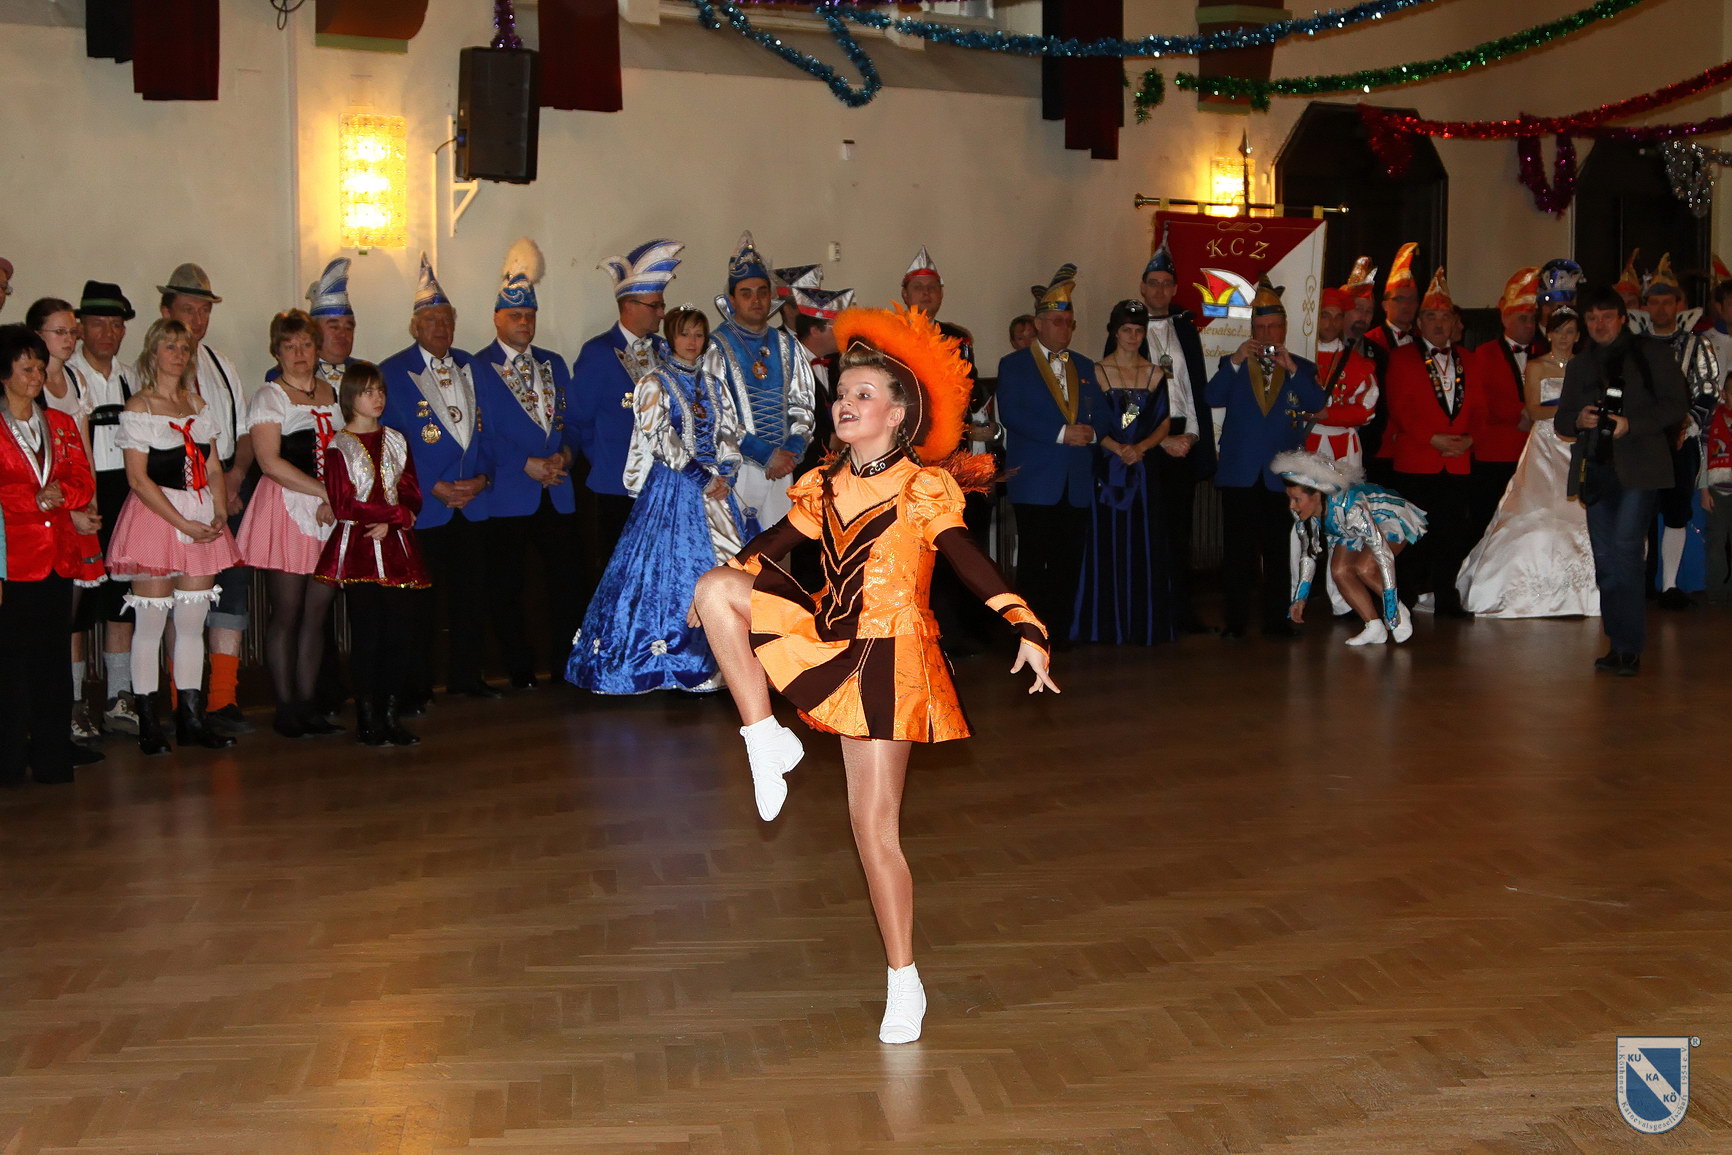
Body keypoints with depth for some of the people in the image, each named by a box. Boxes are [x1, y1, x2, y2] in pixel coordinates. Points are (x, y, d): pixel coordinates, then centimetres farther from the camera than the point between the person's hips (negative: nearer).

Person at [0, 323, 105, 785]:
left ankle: (52, 758, 9)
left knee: (54, 657, 5)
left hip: (59, 553, 5)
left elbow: (84, 483, 10)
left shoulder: (61, 425, 17)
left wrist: (59, 495, -8)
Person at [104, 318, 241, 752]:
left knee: (193, 622, 6)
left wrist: (220, 513, -3)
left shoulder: (199, 404, 15)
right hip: (155, 517, -6)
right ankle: (148, 724, 2)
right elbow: (138, 476, -9)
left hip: (203, 523, 6)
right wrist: (183, 523, -15)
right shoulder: (138, 407, -3)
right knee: (150, 622, -3)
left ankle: (191, 717, 11)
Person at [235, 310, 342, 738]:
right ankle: (286, 709, 2)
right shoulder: (270, 397, 0)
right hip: (286, 509, -5)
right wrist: (324, 491, -15)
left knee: (318, 612, 5)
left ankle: (307, 705, 10)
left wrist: (335, 500, 4)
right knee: (287, 612, -3)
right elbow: (270, 462, -11)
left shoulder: (333, 393, 17)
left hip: (332, 512, 5)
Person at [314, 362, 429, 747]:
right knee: (366, 632, -5)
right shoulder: (338, 447, -1)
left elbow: (413, 496, 9)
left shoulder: (395, 441, 14)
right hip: (357, 548, -4)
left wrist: (389, 523, -10)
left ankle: (391, 713, 6)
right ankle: (366, 718, 2)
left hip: (395, 545, 4)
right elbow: (343, 505, -10)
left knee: (399, 629, -1)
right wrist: (399, 514, -10)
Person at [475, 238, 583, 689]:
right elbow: (483, 432, -8)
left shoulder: (553, 364, 17)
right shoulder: (478, 368, 0)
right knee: (506, 591, 2)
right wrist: (526, 464, -14)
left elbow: (569, 420, 16)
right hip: (508, 495, -4)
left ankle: (566, 666, 10)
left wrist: (565, 453, -5)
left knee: (567, 581, 0)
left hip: (557, 495, 4)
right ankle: (520, 672, 11)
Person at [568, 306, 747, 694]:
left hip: (714, 486, 5)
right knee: (674, 566, -10)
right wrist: (700, 475, -13)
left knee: (723, 566, -2)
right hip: (670, 488, -5)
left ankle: (718, 659, 2)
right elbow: (660, 439, -9)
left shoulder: (715, 387, 16)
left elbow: (730, 436, 12)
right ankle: (671, 663, -7)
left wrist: (725, 476, -5)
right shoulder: (655, 385, 0)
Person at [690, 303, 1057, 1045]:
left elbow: (971, 564, -18)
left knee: (874, 825, -6)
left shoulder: (924, 489, -8)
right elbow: (771, 546, 23)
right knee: (716, 588, -11)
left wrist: (1026, 630, -31)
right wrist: (719, 589, 32)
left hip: (889, 658, -5)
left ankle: (904, 984, 6)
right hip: (827, 641, 5)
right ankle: (767, 741, -5)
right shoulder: (824, 488, 8)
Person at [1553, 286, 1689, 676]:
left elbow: (1675, 406, -1)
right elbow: (1561, 420, 18)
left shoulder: (1652, 354, 7)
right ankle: (1619, 644, 10)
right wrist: (1578, 419, -5)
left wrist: (1631, 423, -14)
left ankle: (1630, 647, -15)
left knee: (1625, 546, -17)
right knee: (1605, 558, 4)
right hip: (1596, 469, 5)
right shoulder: (1579, 367, 20)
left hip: (1638, 467, -5)